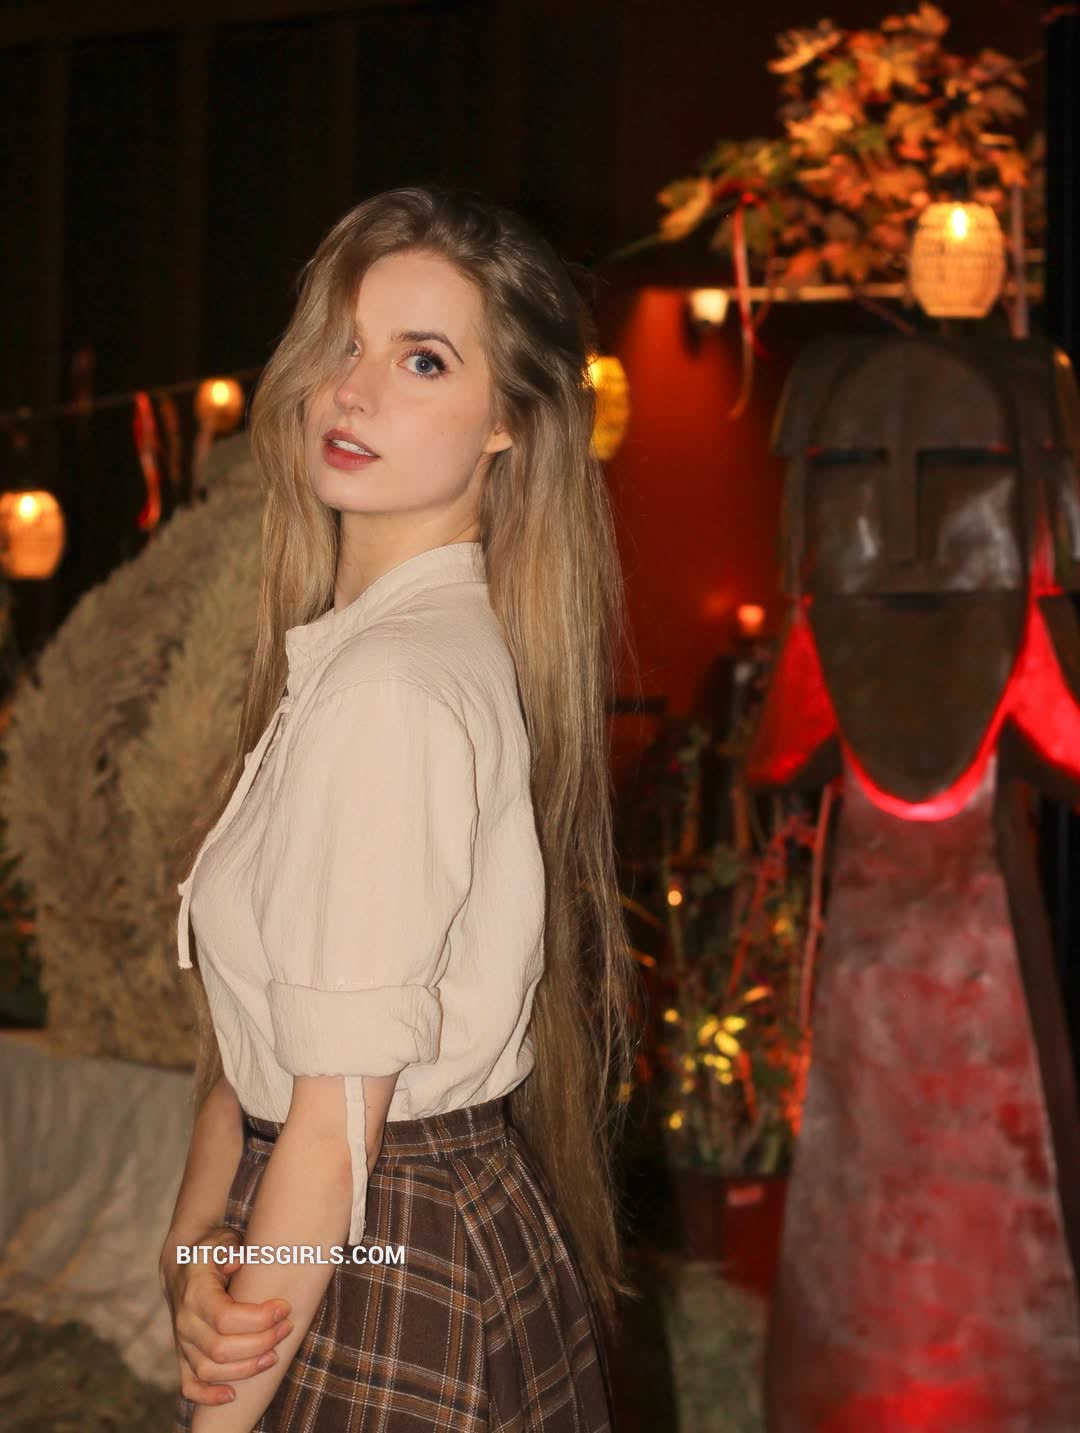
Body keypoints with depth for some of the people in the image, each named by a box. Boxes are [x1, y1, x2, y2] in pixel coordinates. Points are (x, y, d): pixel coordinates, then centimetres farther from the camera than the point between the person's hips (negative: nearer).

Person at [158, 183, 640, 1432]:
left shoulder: (392, 687, -23)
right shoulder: (344, 644, 6)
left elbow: (338, 1120, -21)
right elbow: (250, 1029, 4)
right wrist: (195, 1241, -9)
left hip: (388, 1286, -8)